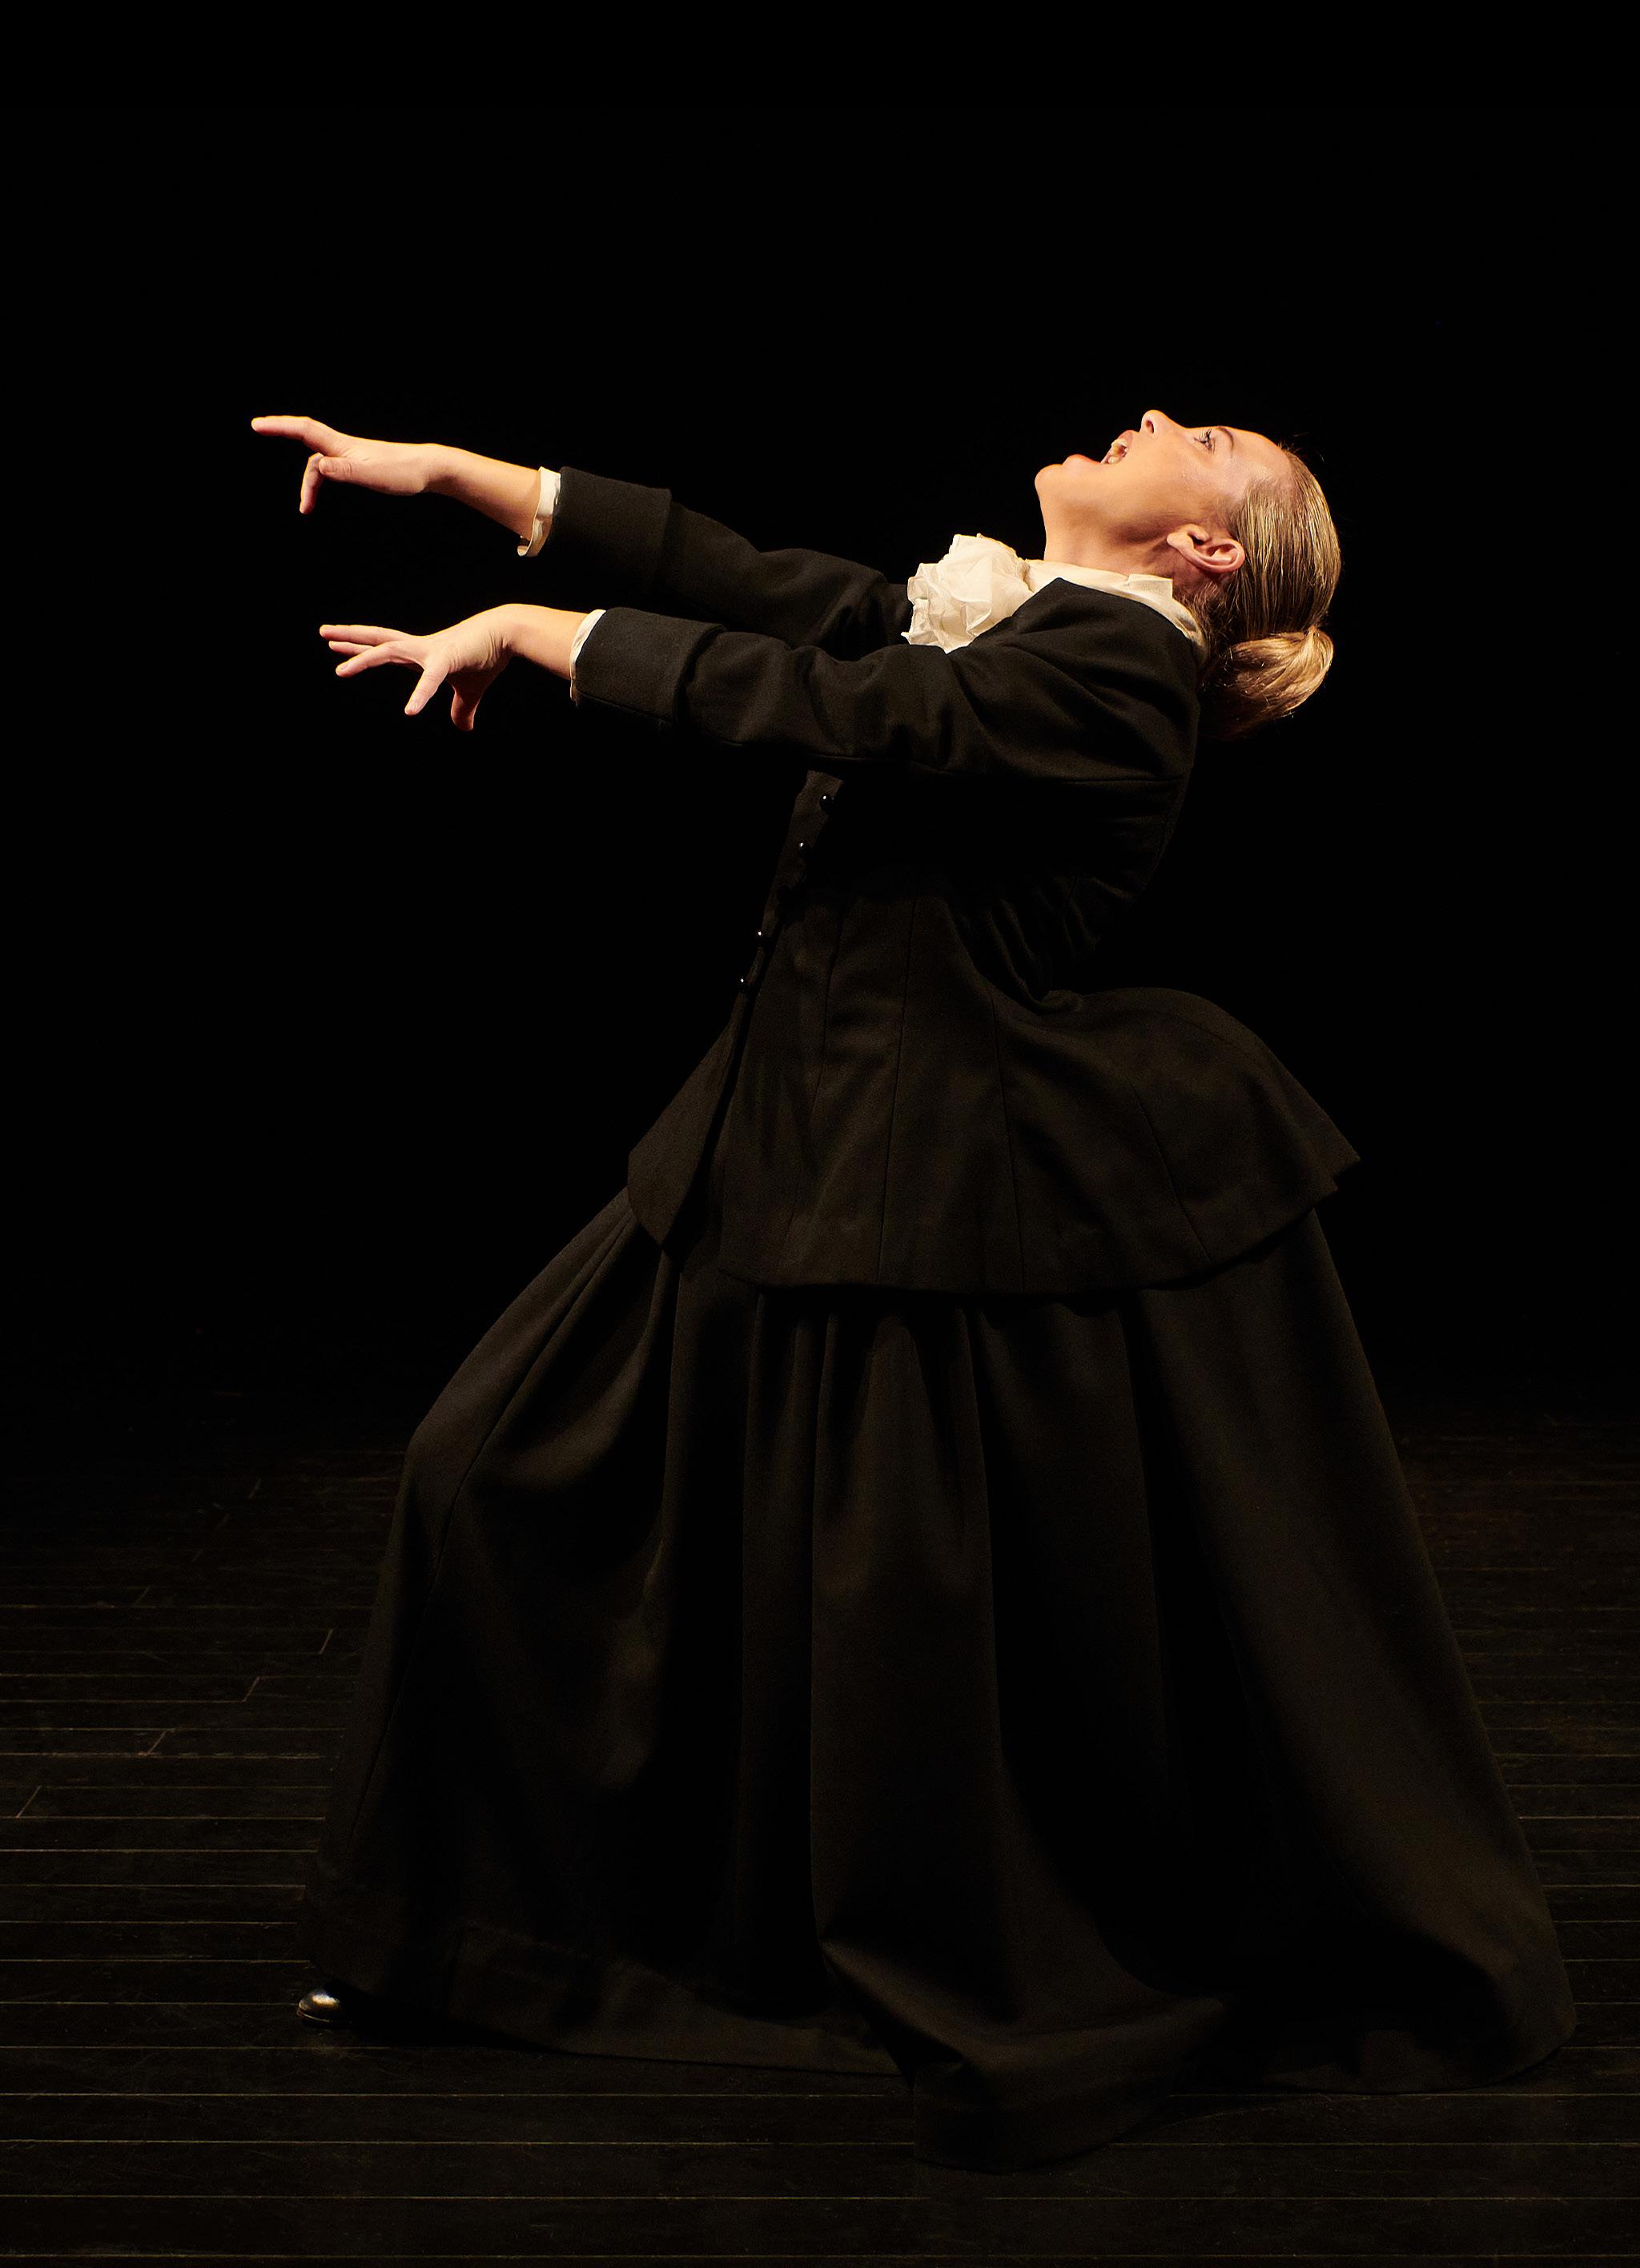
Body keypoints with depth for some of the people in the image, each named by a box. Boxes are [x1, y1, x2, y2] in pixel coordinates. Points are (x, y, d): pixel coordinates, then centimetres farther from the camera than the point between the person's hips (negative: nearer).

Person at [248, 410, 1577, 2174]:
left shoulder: (1120, 673, -14)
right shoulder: (976, 614, 11)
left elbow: (822, 708, -21)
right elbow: (732, 572, 9)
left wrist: (530, 632, -14)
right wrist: (447, 473, 6)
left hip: (972, 1184, -9)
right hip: (807, 1136, 9)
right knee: (511, 1467, 12)